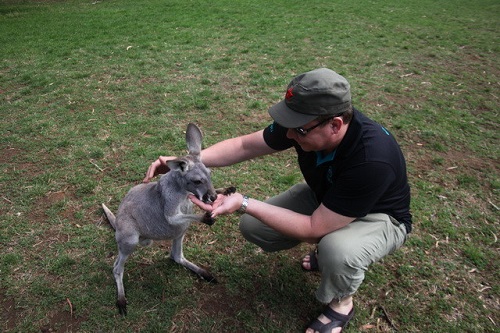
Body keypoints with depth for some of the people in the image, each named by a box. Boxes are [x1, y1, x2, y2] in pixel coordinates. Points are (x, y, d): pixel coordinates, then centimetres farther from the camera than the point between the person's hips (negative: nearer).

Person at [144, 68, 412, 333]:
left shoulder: (372, 159, -41)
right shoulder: (305, 120, -24)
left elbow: (313, 228, -35)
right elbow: (244, 145, -12)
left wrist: (244, 203, -37)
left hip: (379, 215, -5)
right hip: (324, 195, 6)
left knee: (338, 252, -39)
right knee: (252, 227, -6)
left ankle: (341, 304, -1)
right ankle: (329, 247, 15)